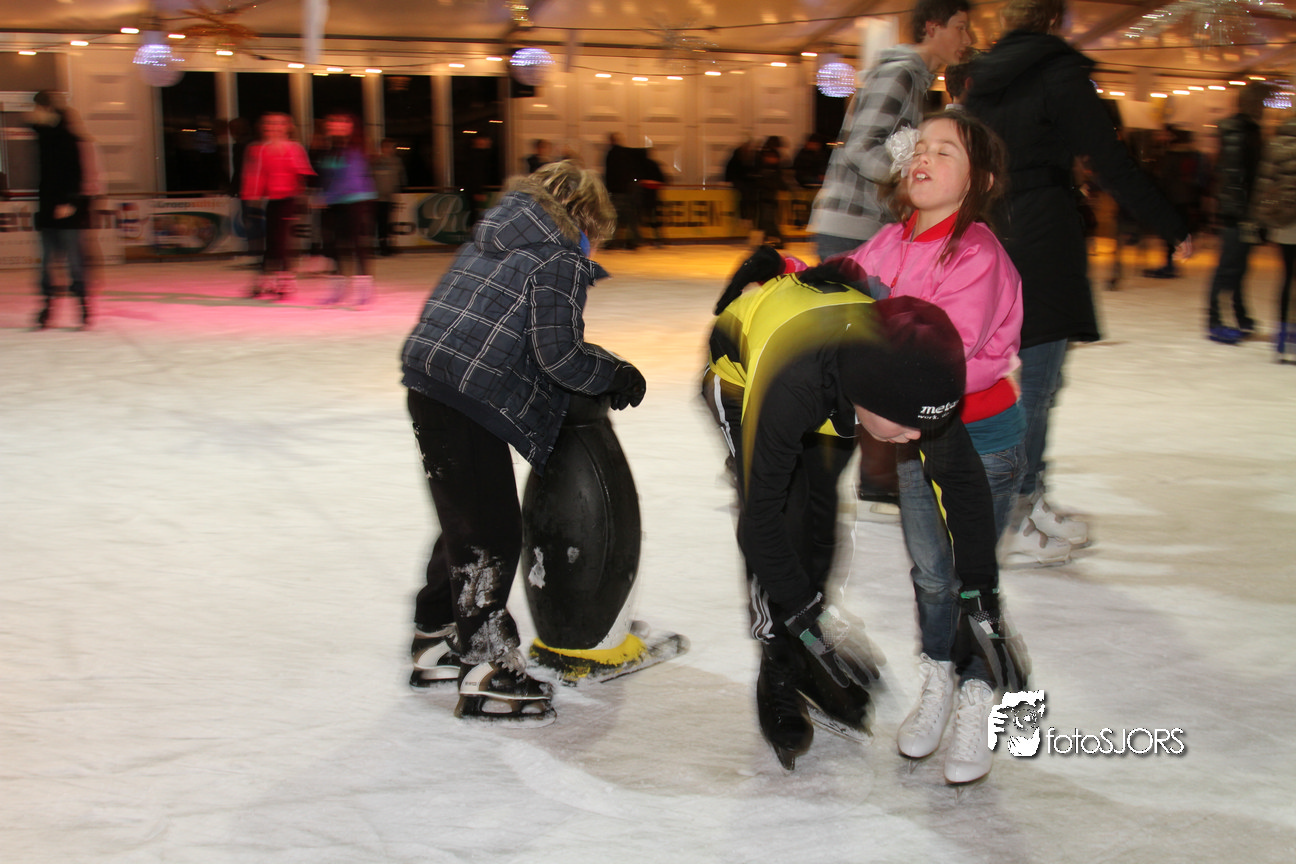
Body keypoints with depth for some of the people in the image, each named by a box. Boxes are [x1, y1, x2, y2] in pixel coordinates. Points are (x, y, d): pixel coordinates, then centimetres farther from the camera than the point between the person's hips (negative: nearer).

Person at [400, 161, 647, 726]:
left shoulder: (493, 242, 22)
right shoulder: (561, 261, -6)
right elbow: (558, 353, -14)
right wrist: (615, 375, 1)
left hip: (432, 385, 10)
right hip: (468, 400, -10)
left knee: (465, 524, 20)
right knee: (493, 534, -3)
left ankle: (437, 642, 32)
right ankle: (488, 671, 2)